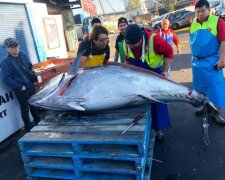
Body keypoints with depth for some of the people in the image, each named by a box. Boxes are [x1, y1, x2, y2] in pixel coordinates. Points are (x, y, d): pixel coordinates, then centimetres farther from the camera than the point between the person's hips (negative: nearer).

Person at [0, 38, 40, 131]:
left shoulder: (23, 56, 5)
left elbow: (30, 67, 19)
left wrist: (33, 76, 4)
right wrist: (20, 87, -18)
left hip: (31, 86, 6)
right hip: (21, 90, -6)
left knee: (34, 105, 20)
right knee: (25, 109, 6)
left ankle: (38, 122, 38)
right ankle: (29, 127, 22)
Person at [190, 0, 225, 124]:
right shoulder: (193, 24, 7)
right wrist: (193, 56, 14)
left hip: (211, 61, -5)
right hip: (197, 61, 5)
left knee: (215, 87, -1)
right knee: (200, 86, 14)